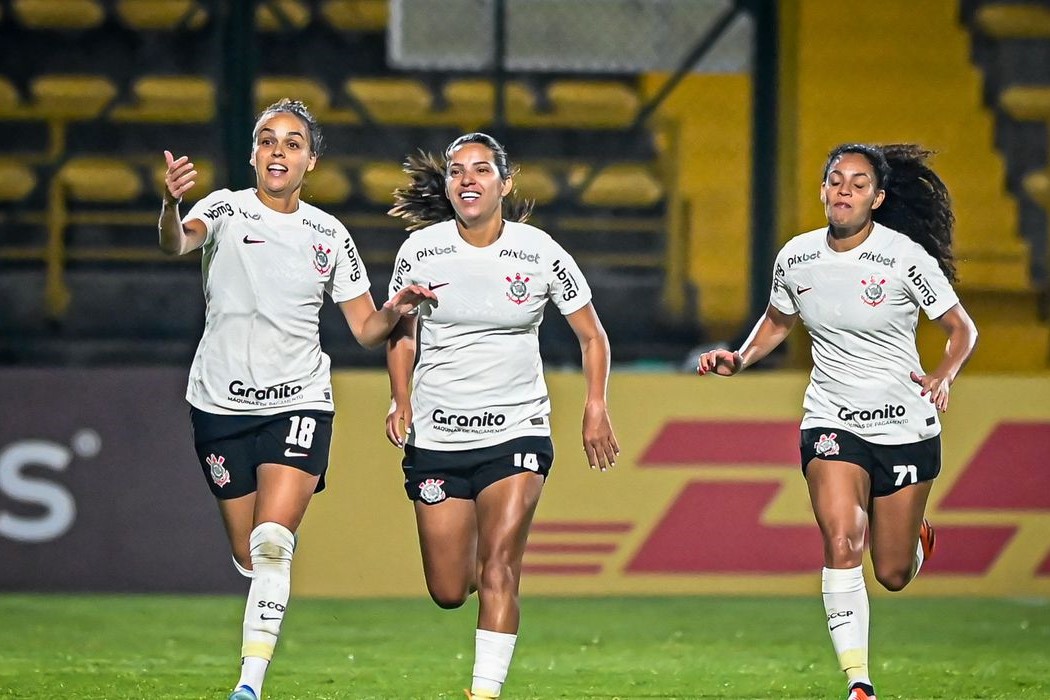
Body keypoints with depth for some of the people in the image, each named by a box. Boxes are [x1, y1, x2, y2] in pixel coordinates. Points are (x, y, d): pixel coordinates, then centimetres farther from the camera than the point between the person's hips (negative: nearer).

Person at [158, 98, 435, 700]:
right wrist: (171, 205, -50)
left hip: (300, 402, 0)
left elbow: (366, 329, 9)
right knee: (248, 556, 7)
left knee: (272, 545, -17)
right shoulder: (226, 209, -4)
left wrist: (395, 312, -14)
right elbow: (178, 243, -27)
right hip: (223, 402, 0)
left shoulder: (330, 235, 4)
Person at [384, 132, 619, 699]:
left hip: (517, 430, -2)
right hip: (437, 437, 2)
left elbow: (591, 336, 5)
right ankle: (473, 567, 40)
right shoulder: (420, 251, -3)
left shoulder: (541, 254, -5)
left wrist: (595, 408, -6)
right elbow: (401, 333, 12)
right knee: (448, 592, 4)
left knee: (499, 570, -17)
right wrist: (401, 402, -2)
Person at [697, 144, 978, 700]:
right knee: (841, 544, -23)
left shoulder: (907, 258, -13)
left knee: (893, 574, 8)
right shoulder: (796, 257, -2)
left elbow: (961, 329, -5)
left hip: (906, 427, -1)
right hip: (832, 422, 1)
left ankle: (916, 534, 47)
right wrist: (740, 359, -1)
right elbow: (777, 321, 17)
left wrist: (944, 375, -24)